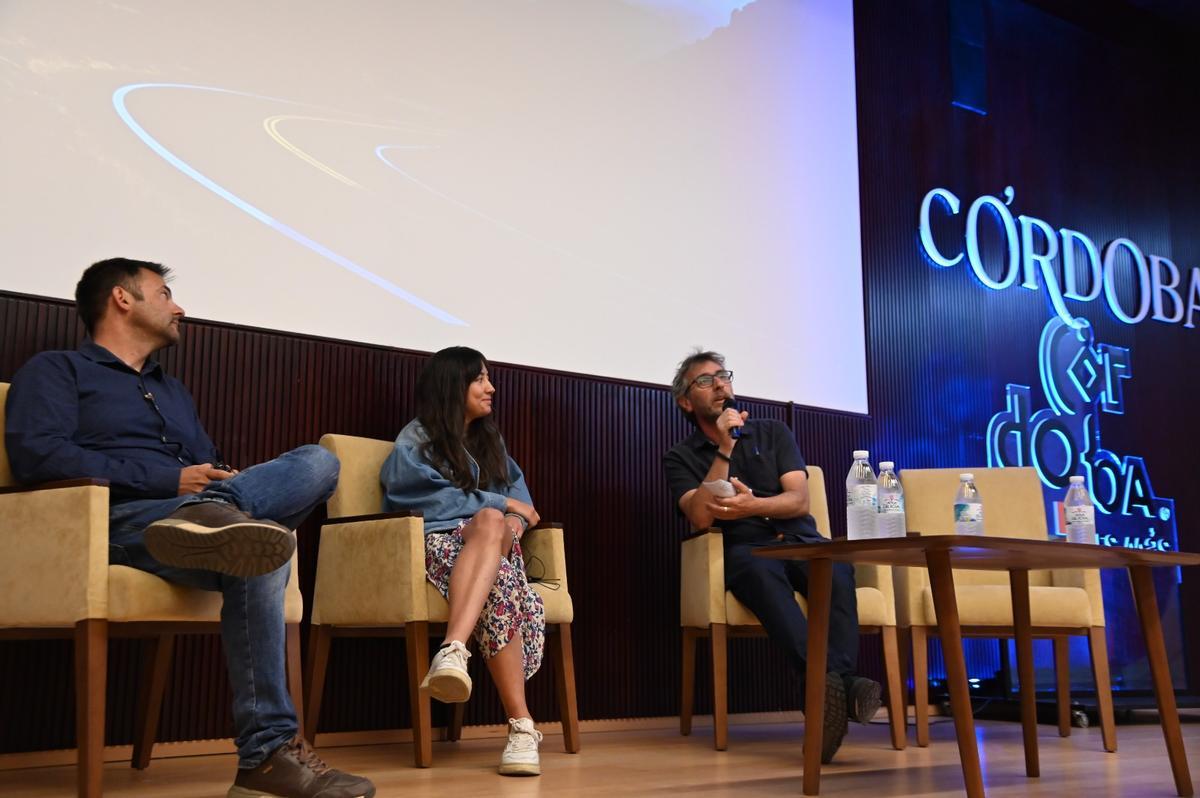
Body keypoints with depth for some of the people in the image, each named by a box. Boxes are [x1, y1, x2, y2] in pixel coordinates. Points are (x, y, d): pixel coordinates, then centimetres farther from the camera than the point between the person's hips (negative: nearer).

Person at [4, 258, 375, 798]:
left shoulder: (174, 391, 37)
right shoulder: (56, 370, 13)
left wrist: (220, 484, 0)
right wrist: (168, 480, -12)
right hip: (125, 518, -6)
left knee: (318, 461, -18)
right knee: (254, 548, -36)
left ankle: (211, 514, -47)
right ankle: (267, 749, -40)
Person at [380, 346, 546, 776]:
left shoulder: (490, 440, 27)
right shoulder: (416, 439, 6)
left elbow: (518, 493, 18)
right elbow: (430, 499, -8)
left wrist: (512, 521, -7)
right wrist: (499, 504, -6)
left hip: (491, 542, 4)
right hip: (433, 544, -4)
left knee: (490, 524, -37)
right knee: (500, 584, -39)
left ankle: (453, 649, -55)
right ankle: (521, 725, -49)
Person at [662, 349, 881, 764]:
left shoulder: (773, 433, 19)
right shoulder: (680, 457, 14)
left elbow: (799, 500, 6)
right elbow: (701, 517, -4)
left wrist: (752, 505, -14)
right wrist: (725, 449, -6)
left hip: (799, 540, 3)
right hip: (745, 549, -2)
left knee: (836, 568, -33)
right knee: (761, 571, -39)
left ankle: (834, 680, -53)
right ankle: (838, 683, -58)